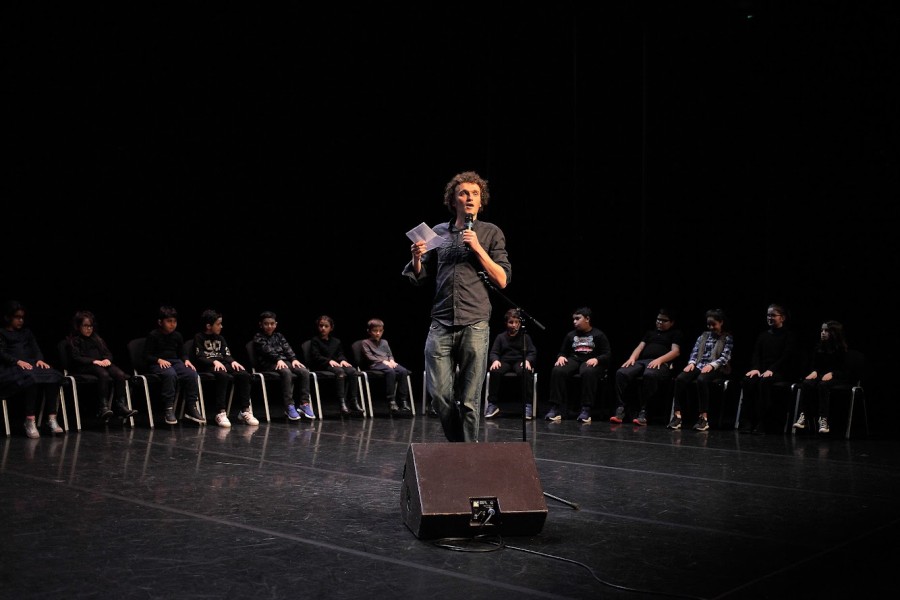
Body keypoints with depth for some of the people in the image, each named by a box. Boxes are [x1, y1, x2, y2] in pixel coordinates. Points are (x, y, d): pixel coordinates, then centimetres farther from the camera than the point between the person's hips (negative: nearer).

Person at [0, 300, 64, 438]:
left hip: (32, 364, 5)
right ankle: (30, 421, -39)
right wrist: (18, 361, -18)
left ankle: (52, 419, -34)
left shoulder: (27, 332, 30)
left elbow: (36, 349, 18)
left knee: (53, 376, -29)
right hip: (13, 368, -5)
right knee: (32, 379, -39)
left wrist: (39, 359, -5)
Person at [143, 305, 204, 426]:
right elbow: (147, 356, -3)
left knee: (192, 374, -24)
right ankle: (169, 409, -32)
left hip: (175, 362, 5)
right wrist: (159, 360, -20)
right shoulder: (153, 335, -1)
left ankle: (191, 408, -14)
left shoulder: (177, 336, 14)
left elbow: (181, 353, 20)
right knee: (170, 374, -38)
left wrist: (186, 360, -2)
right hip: (157, 364, -5)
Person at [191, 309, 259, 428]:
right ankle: (221, 413, -38)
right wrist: (214, 362, -21)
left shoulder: (220, 338, 24)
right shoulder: (199, 338, 5)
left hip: (222, 364, 6)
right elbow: (199, 358, -6)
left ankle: (245, 411, -19)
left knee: (244, 374, -22)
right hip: (206, 367, -6)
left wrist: (233, 361, -8)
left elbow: (227, 355, 15)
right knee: (223, 376, -39)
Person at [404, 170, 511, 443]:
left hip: (475, 324, -2)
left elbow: (502, 281, 1)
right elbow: (420, 277, 18)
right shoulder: (438, 233, 14)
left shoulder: (491, 233, 8)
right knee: (439, 394, -2)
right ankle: (456, 444, 19)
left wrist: (478, 249, -7)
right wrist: (417, 257, -3)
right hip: (441, 324, 2)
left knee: (469, 400, -1)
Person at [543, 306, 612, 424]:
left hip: (591, 362, -4)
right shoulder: (571, 335, 21)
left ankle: (586, 410, -41)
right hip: (573, 360, 4)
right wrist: (561, 357, -1)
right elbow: (562, 352, 25)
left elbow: (607, 354, 2)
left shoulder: (598, 335, 9)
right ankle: (555, 408, -33)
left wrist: (596, 359, -19)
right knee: (557, 371, -30)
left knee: (588, 372, -41)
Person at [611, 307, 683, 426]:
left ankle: (643, 413, -38)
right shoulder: (650, 332, 34)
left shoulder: (676, 333, 20)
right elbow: (640, 347, 22)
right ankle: (620, 411, -30)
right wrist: (632, 358, -1)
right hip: (641, 361, 5)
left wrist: (659, 360, -14)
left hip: (661, 364, -5)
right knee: (621, 373, -27)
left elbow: (675, 351, 3)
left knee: (649, 375, -41)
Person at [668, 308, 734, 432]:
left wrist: (711, 365, -19)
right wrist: (692, 363, -6)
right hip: (699, 365, 4)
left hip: (716, 369, -4)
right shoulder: (703, 336, 23)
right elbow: (694, 352, 16)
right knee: (680, 379, -27)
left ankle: (704, 418, -36)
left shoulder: (728, 338, 10)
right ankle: (677, 416, -31)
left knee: (701, 380, -39)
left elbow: (725, 357, -3)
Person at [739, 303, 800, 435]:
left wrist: (771, 370, -22)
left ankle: (761, 423, -37)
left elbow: (786, 356, -8)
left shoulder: (789, 335, 4)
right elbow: (756, 354, 11)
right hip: (763, 370, 5)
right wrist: (755, 368, -10)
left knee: (764, 382, -38)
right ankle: (752, 422, -27)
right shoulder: (763, 335, 20)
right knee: (747, 381, -28)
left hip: (781, 373, -5)